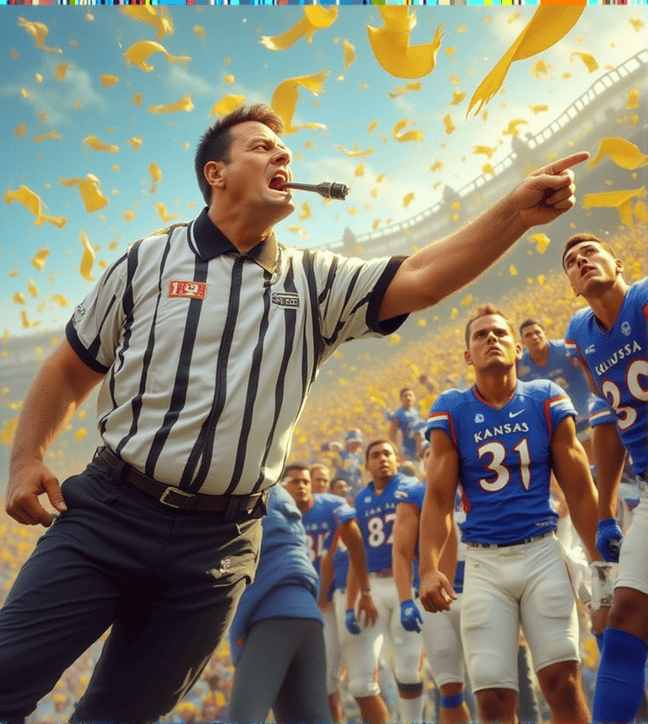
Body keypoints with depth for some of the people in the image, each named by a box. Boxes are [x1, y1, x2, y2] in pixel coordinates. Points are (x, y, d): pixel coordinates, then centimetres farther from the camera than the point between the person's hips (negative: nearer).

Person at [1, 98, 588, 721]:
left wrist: (514, 213, -20)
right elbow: (70, 369, 10)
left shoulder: (315, 283, 7)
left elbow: (418, 280, -8)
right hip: (109, 510, -1)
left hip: (220, 542, 1)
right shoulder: (148, 261, 4)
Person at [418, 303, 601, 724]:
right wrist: (429, 568, -14)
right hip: (484, 560, 0)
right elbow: (439, 499, -2)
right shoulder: (452, 411, 1)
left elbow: (580, 491, 6)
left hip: (541, 551, 0)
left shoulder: (547, 401, 3)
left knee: (562, 679, -8)